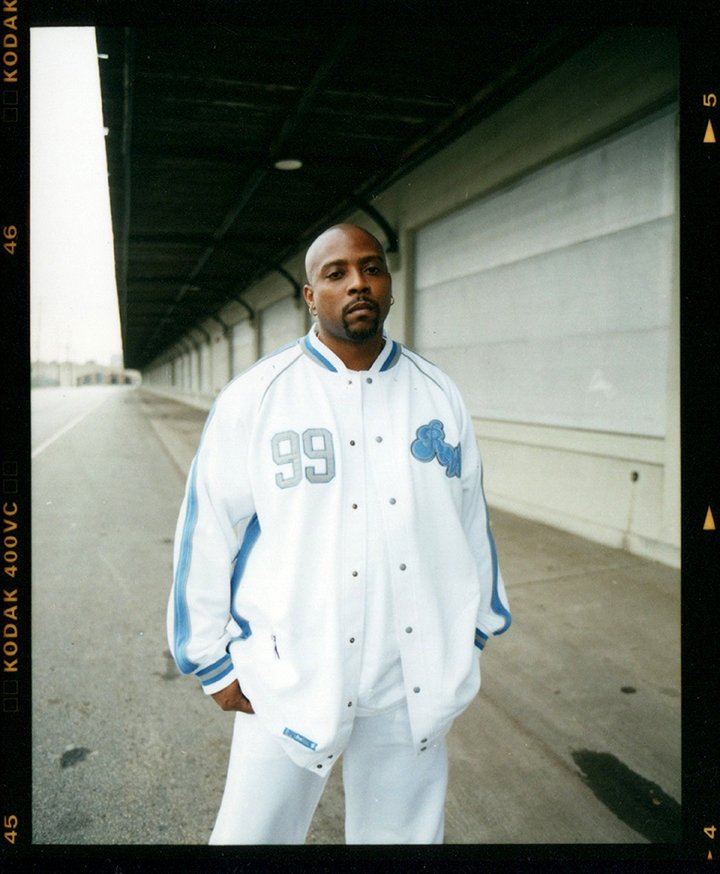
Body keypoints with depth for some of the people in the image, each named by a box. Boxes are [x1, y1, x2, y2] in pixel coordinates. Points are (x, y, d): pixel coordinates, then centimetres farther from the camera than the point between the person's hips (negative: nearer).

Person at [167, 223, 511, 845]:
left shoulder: (439, 396, 2)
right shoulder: (254, 398, -8)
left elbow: (471, 519, 10)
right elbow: (208, 531, -4)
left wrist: (475, 632, 15)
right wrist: (214, 662, 0)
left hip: (415, 680, 3)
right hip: (290, 677, -2)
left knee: (407, 831, 20)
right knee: (254, 831, 13)